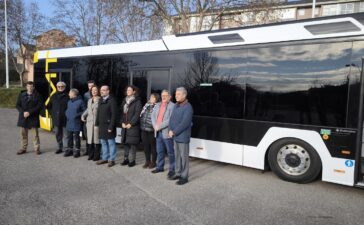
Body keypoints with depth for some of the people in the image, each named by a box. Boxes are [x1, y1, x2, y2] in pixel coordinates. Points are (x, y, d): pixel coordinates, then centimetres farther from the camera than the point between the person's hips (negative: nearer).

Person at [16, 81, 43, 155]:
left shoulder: (37, 95, -2)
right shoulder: (21, 95, 9)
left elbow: (39, 106, -8)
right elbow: (18, 105, 8)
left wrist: (29, 112, -15)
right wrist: (23, 112, -10)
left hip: (33, 118, -3)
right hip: (23, 117, 4)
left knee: (35, 134, 0)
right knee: (23, 134, 9)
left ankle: (37, 149, 8)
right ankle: (23, 148, 20)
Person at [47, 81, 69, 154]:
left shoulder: (67, 96, -5)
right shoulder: (54, 96, 11)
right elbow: (49, 106, 17)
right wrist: (52, 113, 7)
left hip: (64, 119, -5)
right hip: (56, 119, 6)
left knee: (66, 134, -4)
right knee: (58, 134, 13)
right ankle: (60, 148, 25)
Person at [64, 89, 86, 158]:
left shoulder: (80, 101, -10)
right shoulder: (69, 102, 12)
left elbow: (84, 111, -9)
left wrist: (78, 115, -16)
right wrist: (67, 114, 4)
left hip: (76, 123, -7)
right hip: (69, 123, 7)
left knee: (76, 137, 1)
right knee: (69, 137, 13)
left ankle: (77, 150, 12)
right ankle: (69, 149, 25)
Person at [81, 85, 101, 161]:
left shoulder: (100, 100, -7)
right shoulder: (89, 100, 14)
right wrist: (83, 116, 11)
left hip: (97, 122, -6)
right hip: (89, 122, 6)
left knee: (96, 138, -1)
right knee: (89, 138, 8)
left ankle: (96, 155, 9)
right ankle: (91, 154, 19)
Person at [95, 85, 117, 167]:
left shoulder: (112, 100, -12)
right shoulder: (100, 100, 12)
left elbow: (114, 114, -15)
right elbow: (98, 112, 15)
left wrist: (111, 127, -18)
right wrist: (97, 123, 9)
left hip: (108, 125, -7)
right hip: (101, 125, 8)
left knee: (111, 143, 3)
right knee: (103, 143, 16)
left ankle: (111, 159, 12)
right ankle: (104, 158, 27)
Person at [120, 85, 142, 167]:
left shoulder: (137, 101, -6)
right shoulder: (124, 101, 14)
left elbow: (137, 114, -12)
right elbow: (122, 112, 13)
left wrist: (130, 123, -14)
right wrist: (122, 122, 0)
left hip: (133, 126, -6)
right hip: (125, 126, 6)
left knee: (132, 143, -2)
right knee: (125, 142, 9)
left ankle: (132, 160, 6)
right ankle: (126, 159, 19)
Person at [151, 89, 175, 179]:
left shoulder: (172, 106, -6)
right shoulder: (158, 105, 17)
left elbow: (170, 119, -16)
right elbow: (153, 116, 11)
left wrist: (160, 126, -17)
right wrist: (155, 126, -6)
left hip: (167, 132, -7)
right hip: (158, 132, 7)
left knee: (170, 152, 1)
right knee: (159, 151, 15)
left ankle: (172, 169, 9)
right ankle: (160, 167, 27)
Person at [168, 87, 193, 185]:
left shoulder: (188, 107, -14)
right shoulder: (176, 106, 11)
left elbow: (184, 123, -20)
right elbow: (172, 118, 13)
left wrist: (174, 132, -15)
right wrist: (170, 130, -2)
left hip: (183, 137, -7)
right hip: (175, 136, 8)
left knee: (183, 156, 1)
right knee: (177, 155, 15)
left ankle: (184, 177, 10)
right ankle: (178, 173, 27)